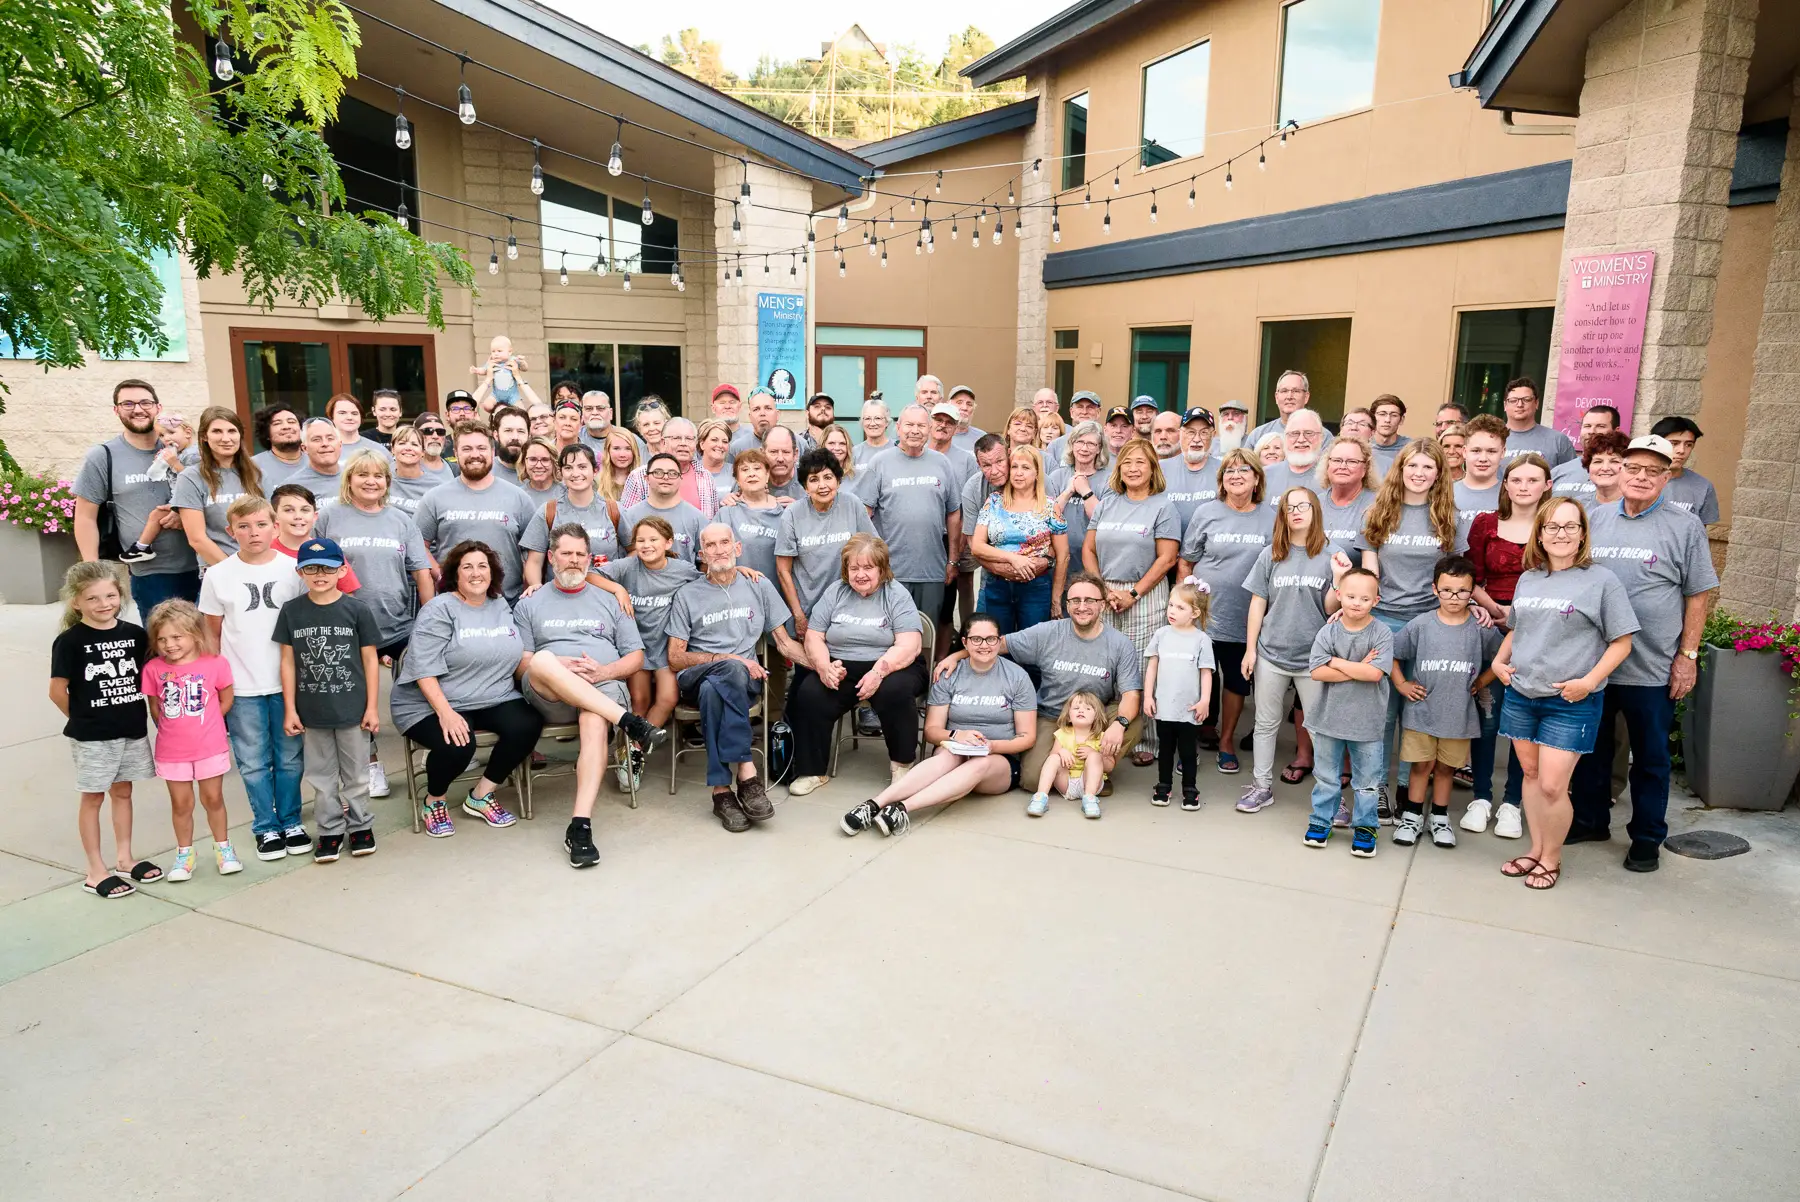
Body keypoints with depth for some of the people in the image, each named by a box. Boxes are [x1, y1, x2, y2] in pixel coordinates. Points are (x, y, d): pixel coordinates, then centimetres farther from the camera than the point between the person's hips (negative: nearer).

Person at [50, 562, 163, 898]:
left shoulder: (135, 634, 0)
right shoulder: (70, 641, -12)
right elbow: (57, 691, -7)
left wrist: (129, 714, 5)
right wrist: (84, 719, 2)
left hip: (133, 731, 4)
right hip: (91, 737, -4)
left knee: (122, 792, 15)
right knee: (93, 797, 6)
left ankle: (124, 859, 28)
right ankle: (96, 872, 14)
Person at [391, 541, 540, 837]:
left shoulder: (502, 606, 12)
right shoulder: (438, 610, -7)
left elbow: (518, 657, 15)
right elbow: (424, 669, -16)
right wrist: (446, 713, -28)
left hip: (495, 700, 5)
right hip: (434, 704, -5)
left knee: (527, 725, -22)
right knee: (456, 746, -32)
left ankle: (481, 796, -2)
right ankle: (433, 802, 3)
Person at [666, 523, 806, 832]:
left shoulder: (760, 586, 14)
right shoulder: (688, 595, 10)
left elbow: (785, 643, 14)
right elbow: (675, 658, 4)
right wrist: (729, 660, -10)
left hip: (745, 679, 1)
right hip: (694, 677, -1)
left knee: (713, 688, -37)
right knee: (732, 671, -37)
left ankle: (722, 789, -34)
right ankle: (746, 771, -37)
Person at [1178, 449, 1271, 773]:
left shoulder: (1268, 519, 2)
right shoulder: (1207, 513, -1)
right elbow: (1185, 564, 2)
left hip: (1246, 621, 1)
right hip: (1203, 617, -1)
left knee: (1236, 682, 13)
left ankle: (1227, 740, 30)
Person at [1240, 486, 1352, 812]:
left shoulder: (1333, 554, -3)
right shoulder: (1271, 555, 2)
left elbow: (1331, 609, -4)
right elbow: (1258, 603, 4)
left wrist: (1338, 578, -22)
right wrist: (1250, 649, 1)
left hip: (1314, 657, -2)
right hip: (1271, 653, 2)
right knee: (1266, 723, 11)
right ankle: (1262, 787, 22)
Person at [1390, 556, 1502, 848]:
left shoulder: (1482, 629, -4)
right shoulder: (1420, 625, -7)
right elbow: (1392, 653, 2)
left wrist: (1481, 682, 3)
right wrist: (1401, 684, -1)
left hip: (1459, 714, 1)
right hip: (1421, 711, -1)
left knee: (1446, 767, 13)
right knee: (1422, 765, 8)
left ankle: (1440, 819, 28)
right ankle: (1412, 817, 21)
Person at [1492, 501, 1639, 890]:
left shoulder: (1601, 580, -6)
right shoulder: (1528, 579, 10)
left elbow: (1622, 641, -6)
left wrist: (1589, 682, -15)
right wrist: (1499, 660, 8)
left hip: (1571, 702, -5)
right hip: (1520, 695, 5)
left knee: (1552, 786, -6)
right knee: (1531, 774, 13)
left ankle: (1552, 859, 13)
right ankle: (1536, 849, 27)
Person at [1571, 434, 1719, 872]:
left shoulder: (1685, 526, -3)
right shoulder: (1597, 519, 6)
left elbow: (1697, 596, -2)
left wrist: (1688, 655, -6)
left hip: (1652, 669, -3)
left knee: (1650, 758, 9)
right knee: (1591, 748, 15)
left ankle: (1647, 837, 23)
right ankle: (1590, 820, 31)